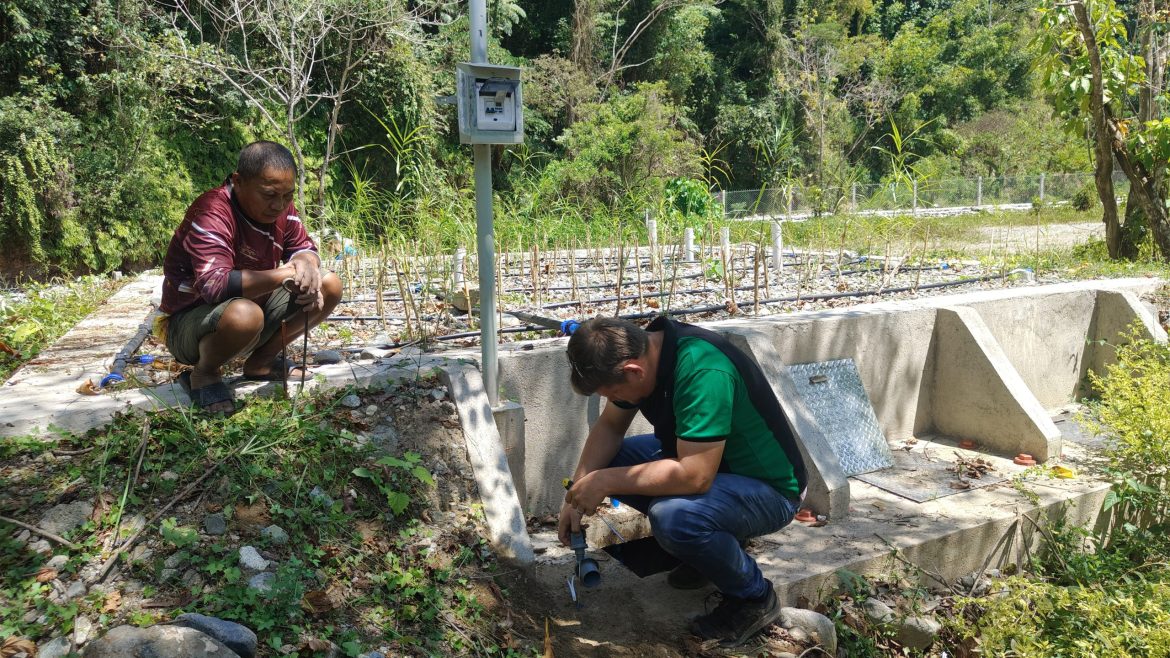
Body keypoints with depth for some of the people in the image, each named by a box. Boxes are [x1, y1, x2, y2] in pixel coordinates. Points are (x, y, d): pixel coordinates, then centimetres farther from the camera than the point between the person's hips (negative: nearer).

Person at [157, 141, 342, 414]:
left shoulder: (281, 208, -5)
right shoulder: (212, 214, -28)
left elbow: (305, 248, 6)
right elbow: (214, 285, -39)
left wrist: (305, 263, -21)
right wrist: (285, 274, -35)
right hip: (191, 319, -7)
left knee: (329, 286, -5)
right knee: (244, 314, -42)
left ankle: (261, 363, 9)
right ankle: (203, 374, -7)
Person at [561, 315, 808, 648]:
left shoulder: (703, 370, -34)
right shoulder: (638, 349, -9)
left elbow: (693, 475, -37)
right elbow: (609, 426, 3)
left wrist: (605, 482, -28)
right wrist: (578, 490, -7)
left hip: (769, 487, -8)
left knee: (673, 516, -34)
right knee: (608, 459, -1)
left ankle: (754, 597, -4)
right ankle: (709, 546, 13)